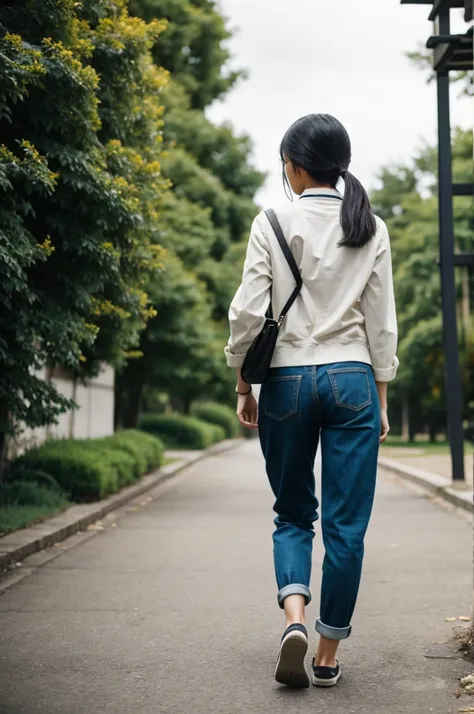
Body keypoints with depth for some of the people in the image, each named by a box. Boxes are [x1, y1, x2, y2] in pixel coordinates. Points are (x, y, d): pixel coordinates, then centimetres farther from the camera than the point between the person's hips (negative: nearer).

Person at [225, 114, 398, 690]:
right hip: (352, 381, 1)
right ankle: (327, 656, 11)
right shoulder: (371, 230, 4)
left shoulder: (272, 224, -2)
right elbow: (381, 323, 4)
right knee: (346, 524, 6)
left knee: (293, 514, 14)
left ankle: (294, 619, -8)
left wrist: (242, 386, 6)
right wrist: (380, 397, 11)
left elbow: (247, 313, -5)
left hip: (288, 380, 0)